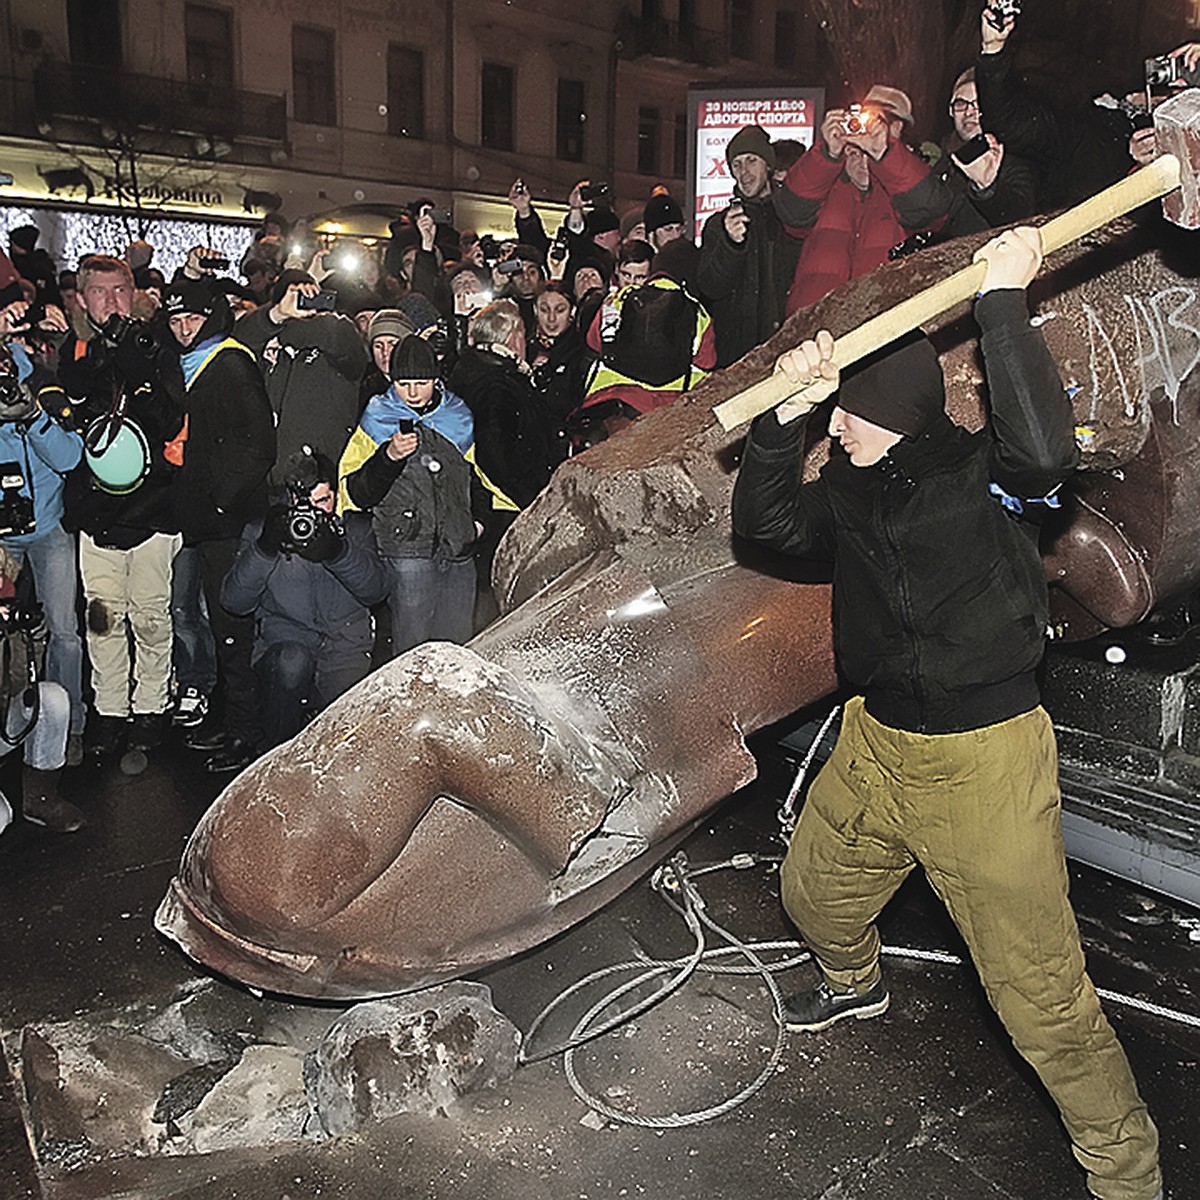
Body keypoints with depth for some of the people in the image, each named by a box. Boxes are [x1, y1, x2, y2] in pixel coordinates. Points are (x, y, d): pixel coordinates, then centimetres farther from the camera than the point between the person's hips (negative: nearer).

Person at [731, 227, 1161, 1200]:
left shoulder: (989, 474, -15)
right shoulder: (854, 488, 4)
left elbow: (1044, 446, -36)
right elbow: (765, 521, -1)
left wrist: (1003, 299, -31)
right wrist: (788, 409, -12)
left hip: (985, 760, -7)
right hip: (877, 743, 7)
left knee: (1038, 987, -2)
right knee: (817, 891, 26)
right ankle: (856, 983, 60)